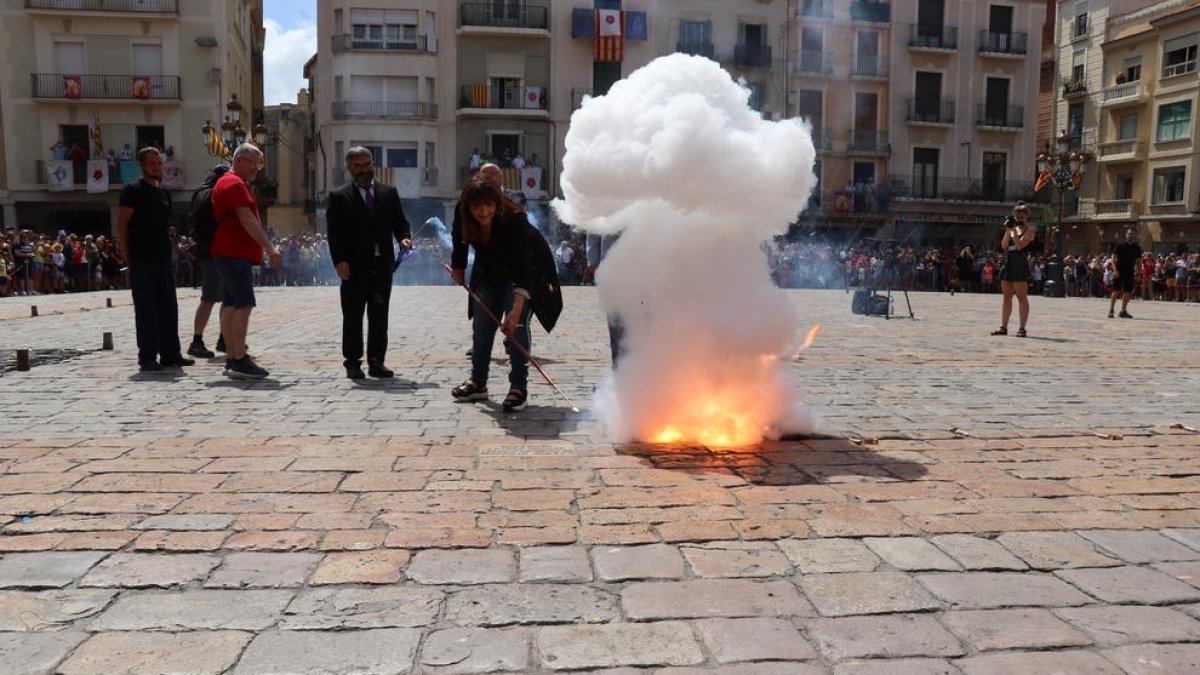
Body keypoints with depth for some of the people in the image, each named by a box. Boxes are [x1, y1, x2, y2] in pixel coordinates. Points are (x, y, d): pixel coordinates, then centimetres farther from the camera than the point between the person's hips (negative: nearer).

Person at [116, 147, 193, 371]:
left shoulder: (164, 193, 17)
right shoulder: (133, 190, -4)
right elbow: (122, 223, -8)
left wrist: (169, 250, 14)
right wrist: (127, 254, -11)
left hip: (164, 259, 7)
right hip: (142, 260, -7)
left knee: (168, 308, 8)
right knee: (146, 310, -3)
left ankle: (170, 354, 14)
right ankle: (148, 357, 3)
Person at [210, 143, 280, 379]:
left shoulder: (226, 182, 23)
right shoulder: (234, 184, -10)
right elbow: (247, 220, -19)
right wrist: (270, 247, -22)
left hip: (231, 254, 11)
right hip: (235, 254, -11)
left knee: (230, 306, 8)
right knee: (244, 305, -13)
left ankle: (231, 359, 9)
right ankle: (239, 360, -15)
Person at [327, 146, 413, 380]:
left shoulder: (389, 193, 12)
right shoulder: (340, 198, 2)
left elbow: (399, 221, 13)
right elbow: (334, 233, -3)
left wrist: (403, 237, -8)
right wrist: (339, 261, -13)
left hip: (383, 265, 3)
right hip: (354, 267, -3)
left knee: (379, 317, 6)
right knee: (353, 318, 4)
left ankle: (376, 362, 13)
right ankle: (352, 363, 11)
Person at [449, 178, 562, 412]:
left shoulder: (515, 220, -38)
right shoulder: (463, 219, -22)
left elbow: (524, 265, -43)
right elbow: (461, 239, 3)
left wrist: (517, 309, -51)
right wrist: (458, 267, 11)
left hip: (527, 269, -5)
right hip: (490, 269, 5)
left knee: (516, 324, -18)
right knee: (481, 322, 5)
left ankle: (519, 388, -13)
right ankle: (477, 383, 19)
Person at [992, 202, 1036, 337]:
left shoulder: (1029, 230, -1)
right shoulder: (1011, 228, 18)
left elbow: (1019, 245, -14)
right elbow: (1004, 246, 6)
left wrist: (1013, 230, -13)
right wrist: (1008, 230, -3)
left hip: (1020, 265, -7)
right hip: (1008, 264, 7)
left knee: (1022, 297, -6)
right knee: (1007, 297, 7)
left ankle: (1022, 328, -5)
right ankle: (1003, 327, 9)